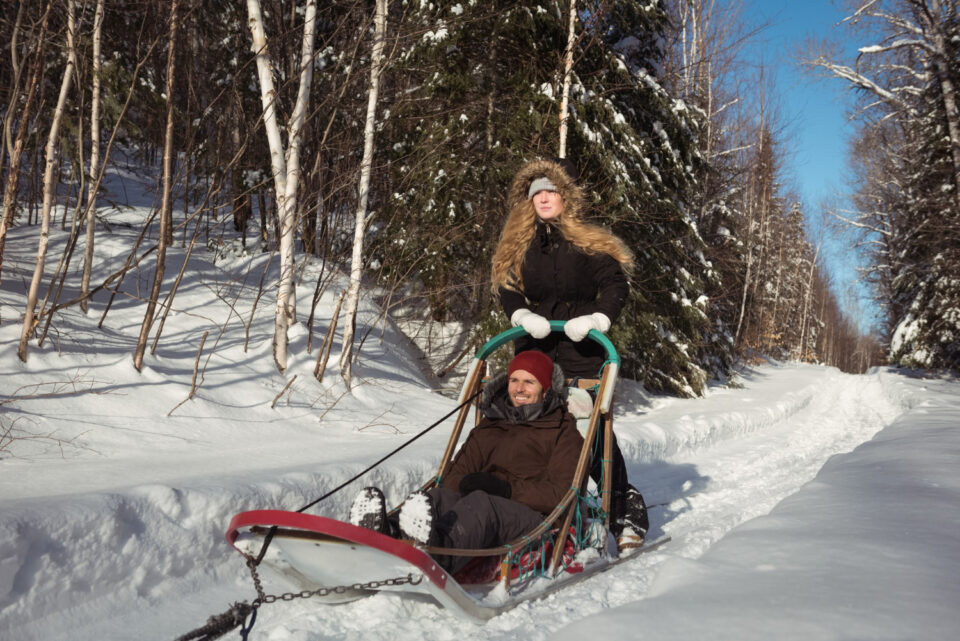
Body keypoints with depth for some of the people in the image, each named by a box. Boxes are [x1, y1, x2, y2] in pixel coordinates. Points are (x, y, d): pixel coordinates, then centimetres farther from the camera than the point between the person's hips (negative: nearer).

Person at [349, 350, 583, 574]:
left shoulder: (563, 432, 15)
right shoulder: (488, 429, 29)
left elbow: (559, 493, 1)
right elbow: (458, 474, 21)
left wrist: (506, 489, -12)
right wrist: (465, 485, -5)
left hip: (534, 519, -4)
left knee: (480, 503, -37)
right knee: (437, 496, -29)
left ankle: (432, 549, -69)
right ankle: (387, 534, -61)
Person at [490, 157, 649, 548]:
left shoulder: (589, 243, 4)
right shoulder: (517, 247, 14)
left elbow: (616, 285, -3)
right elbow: (507, 288, 6)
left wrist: (598, 318, -20)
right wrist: (522, 315, -14)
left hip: (582, 351, -3)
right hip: (535, 350, 4)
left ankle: (626, 514, 6)